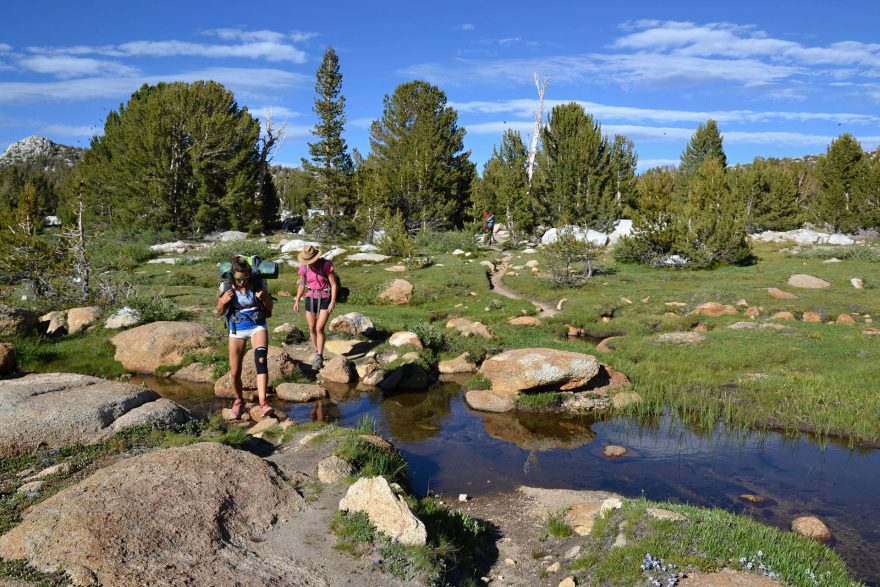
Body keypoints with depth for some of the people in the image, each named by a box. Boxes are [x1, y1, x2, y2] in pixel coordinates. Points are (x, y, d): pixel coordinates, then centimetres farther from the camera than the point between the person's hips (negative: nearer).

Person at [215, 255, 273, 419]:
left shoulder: (259, 284, -10)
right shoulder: (226, 287, -9)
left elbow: (269, 309, 1)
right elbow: (218, 312, 3)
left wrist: (265, 298, -21)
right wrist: (222, 302, -19)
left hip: (257, 326, -1)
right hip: (237, 329, 2)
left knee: (261, 359, -28)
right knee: (234, 373, 3)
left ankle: (263, 403, -34)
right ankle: (239, 400, 34)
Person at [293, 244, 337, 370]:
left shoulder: (326, 265, -17)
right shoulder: (304, 266, -4)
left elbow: (334, 284, -13)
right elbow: (302, 284, 8)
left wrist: (333, 302, -19)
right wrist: (297, 301, -1)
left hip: (325, 300, -4)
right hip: (310, 299, 4)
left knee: (319, 329, -12)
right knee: (312, 329, 5)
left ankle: (319, 359, -4)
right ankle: (317, 354, 24)